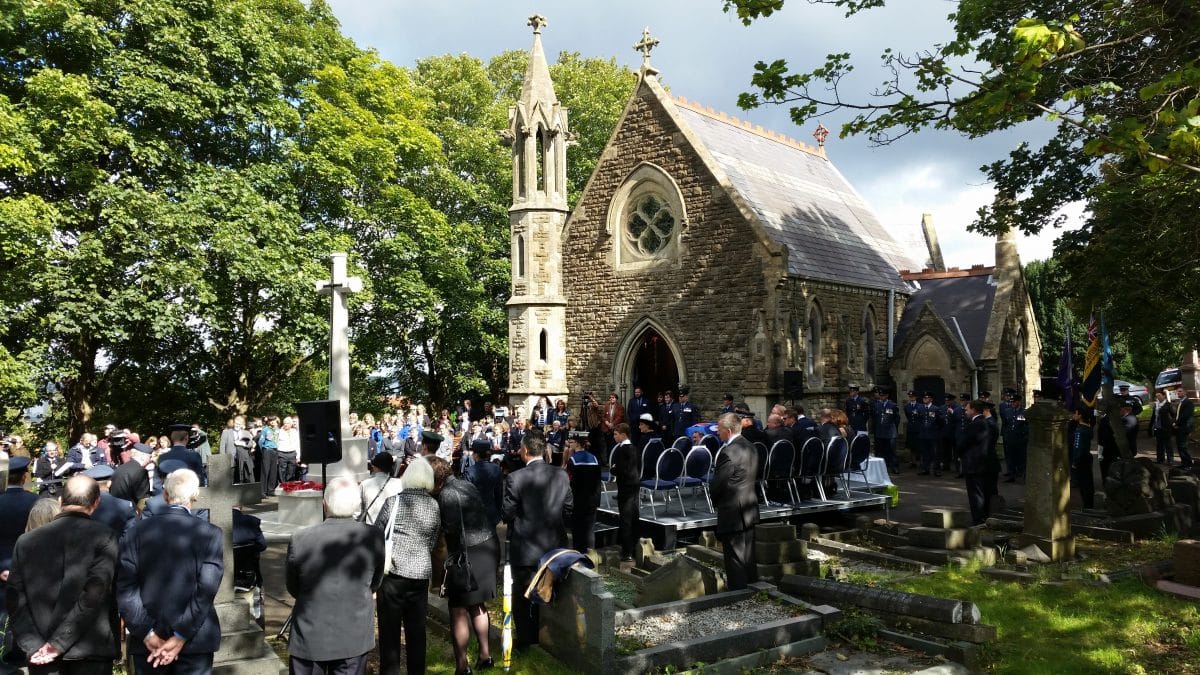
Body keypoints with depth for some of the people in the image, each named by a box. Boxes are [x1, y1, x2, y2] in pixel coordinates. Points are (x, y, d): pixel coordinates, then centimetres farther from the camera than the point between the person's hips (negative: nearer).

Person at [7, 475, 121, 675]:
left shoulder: (26, 541, 4)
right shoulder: (104, 537, -8)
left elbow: (16, 600, -1)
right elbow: (93, 594, -15)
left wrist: (34, 645, -4)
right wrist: (59, 642, -10)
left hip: (40, 657, 3)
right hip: (91, 652, -3)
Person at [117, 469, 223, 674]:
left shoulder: (136, 532, 0)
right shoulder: (210, 533, -8)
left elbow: (126, 589, -5)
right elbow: (206, 590, -14)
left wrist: (147, 634, -6)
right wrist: (181, 637, -11)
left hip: (147, 642, 3)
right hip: (195, 642, -2)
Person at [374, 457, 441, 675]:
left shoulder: (394, 501, -7)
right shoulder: (434, 506, 4)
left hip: (393, 571, -3)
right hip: (421, 573, 3)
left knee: (390, 628, 6)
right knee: (416, 628, 12)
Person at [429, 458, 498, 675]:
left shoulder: (447, 494, -16)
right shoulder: (466, 484, 9)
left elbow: (452, 528, -22)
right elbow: (478, 516, 8)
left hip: (468, 554, -9)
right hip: (488, 548, 9)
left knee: (458, 610, 1)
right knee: (477, 605, 21)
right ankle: (485, 653, 29)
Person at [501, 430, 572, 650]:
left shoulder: (515, 479, -19)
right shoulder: (561, 475, -6)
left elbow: (506, 514, -12)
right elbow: (568, 510, 1)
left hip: (525, 548, -4)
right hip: (555, 547, 4)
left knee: (523, 596, 14)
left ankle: (525, 638, 24)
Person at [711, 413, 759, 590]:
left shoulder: (728, 453, -22)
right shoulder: (751, 448, 8)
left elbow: (717, 484, -18)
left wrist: (715, 500, 3)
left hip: (732, 512, -9)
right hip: (750, 510, 9)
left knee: (735, 557, 0)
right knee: (748, 556, 18)